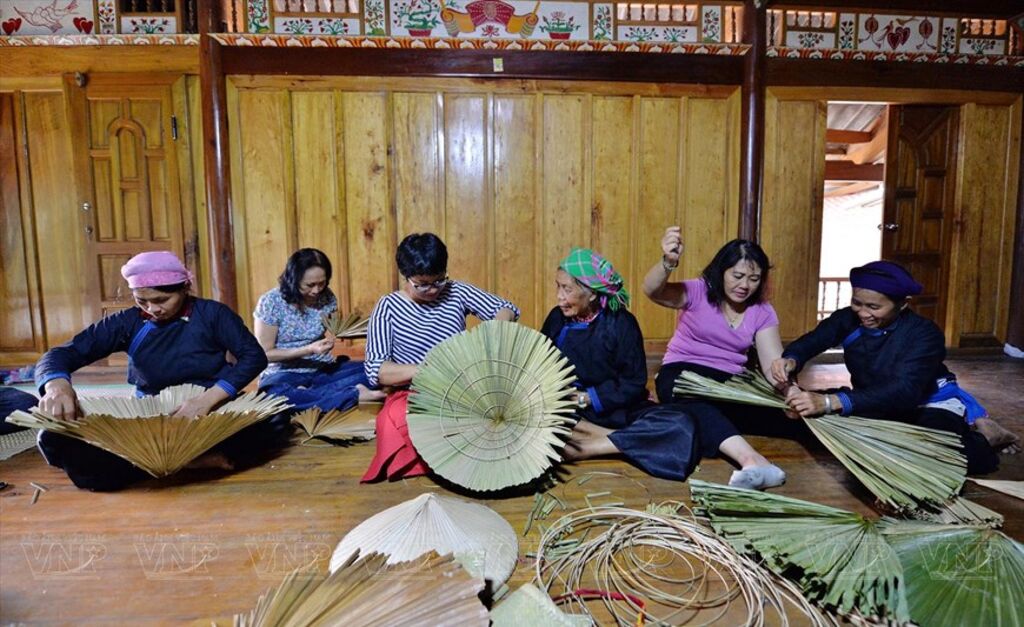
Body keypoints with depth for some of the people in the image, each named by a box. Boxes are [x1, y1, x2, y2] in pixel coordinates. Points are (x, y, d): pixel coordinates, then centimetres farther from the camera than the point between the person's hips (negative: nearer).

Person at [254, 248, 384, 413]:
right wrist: (308, 349, -21)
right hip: (286, 374, -3)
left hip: (323, 369, 4)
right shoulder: (270, 303, -13)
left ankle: (308, 393, -25)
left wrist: (334, 336, -7)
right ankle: (354, 394, -35)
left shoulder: (327, 297, -1)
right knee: (276, 393, -40)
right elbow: (264, 353, -11)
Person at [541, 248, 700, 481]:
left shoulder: (621, 323, -9)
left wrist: (585, 398, -18)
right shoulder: (557, 318, -1)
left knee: (679, 425, -27)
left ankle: (586, 448, -30)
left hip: (614, 408, -1)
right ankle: (618, 439, -27)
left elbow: (633, 383, -9)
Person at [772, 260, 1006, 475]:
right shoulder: (848, 319, -10)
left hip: (928, 405, -5)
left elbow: (904, 391, -41)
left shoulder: (925, 334, -27)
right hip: (875, 405, 5)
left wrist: (830, 402, -56)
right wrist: (791, 360, -42)